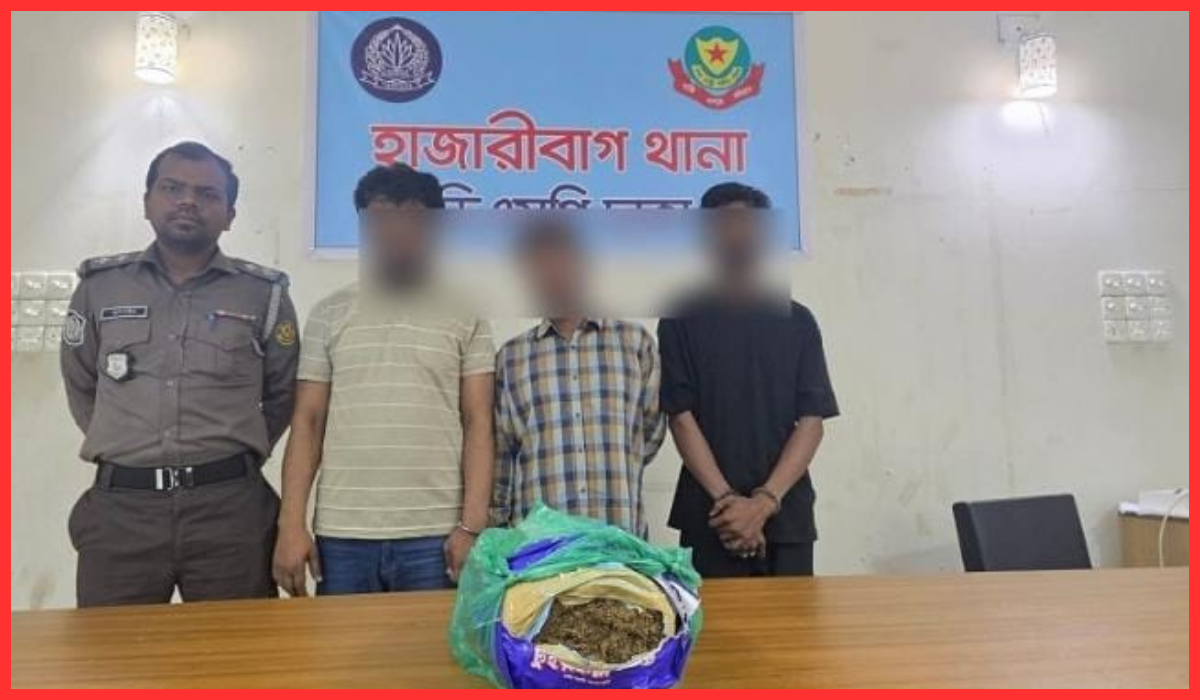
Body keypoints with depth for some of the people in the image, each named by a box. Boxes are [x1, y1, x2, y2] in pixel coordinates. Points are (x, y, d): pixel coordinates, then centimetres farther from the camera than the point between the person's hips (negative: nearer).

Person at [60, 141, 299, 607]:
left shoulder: (264, 293, 3)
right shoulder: (99, 285, 9)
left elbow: (284, 394, 10)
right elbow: (80, 386, 20)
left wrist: (237, 453, 6)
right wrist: (126, 448, 14)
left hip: (230, 507, -1)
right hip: (118, 506, 2)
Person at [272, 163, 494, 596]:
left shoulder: (464, 316, 3)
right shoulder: (329, 315, 8)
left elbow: (478, 425, 0)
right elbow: (307, 422, 7)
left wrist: (472, 526, -8)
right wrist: (291, 524, -1)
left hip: (434, 536, -1)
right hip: (342, 535, 2)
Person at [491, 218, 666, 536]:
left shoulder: (635, 340, 7)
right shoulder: (510, 356, 8)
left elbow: (652, 430, 9)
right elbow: (499, 455, 8)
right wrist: (494, 531, 5)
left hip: (621, 533, 0)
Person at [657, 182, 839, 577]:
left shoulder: (796, 321, 6)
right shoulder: (681, 321, 2)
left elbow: (812, 421, 0)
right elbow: (681, 417, -5)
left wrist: (764, 502, -12)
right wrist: (726, 498, -14)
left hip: (787, 517, 2)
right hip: (710, 519, -1)